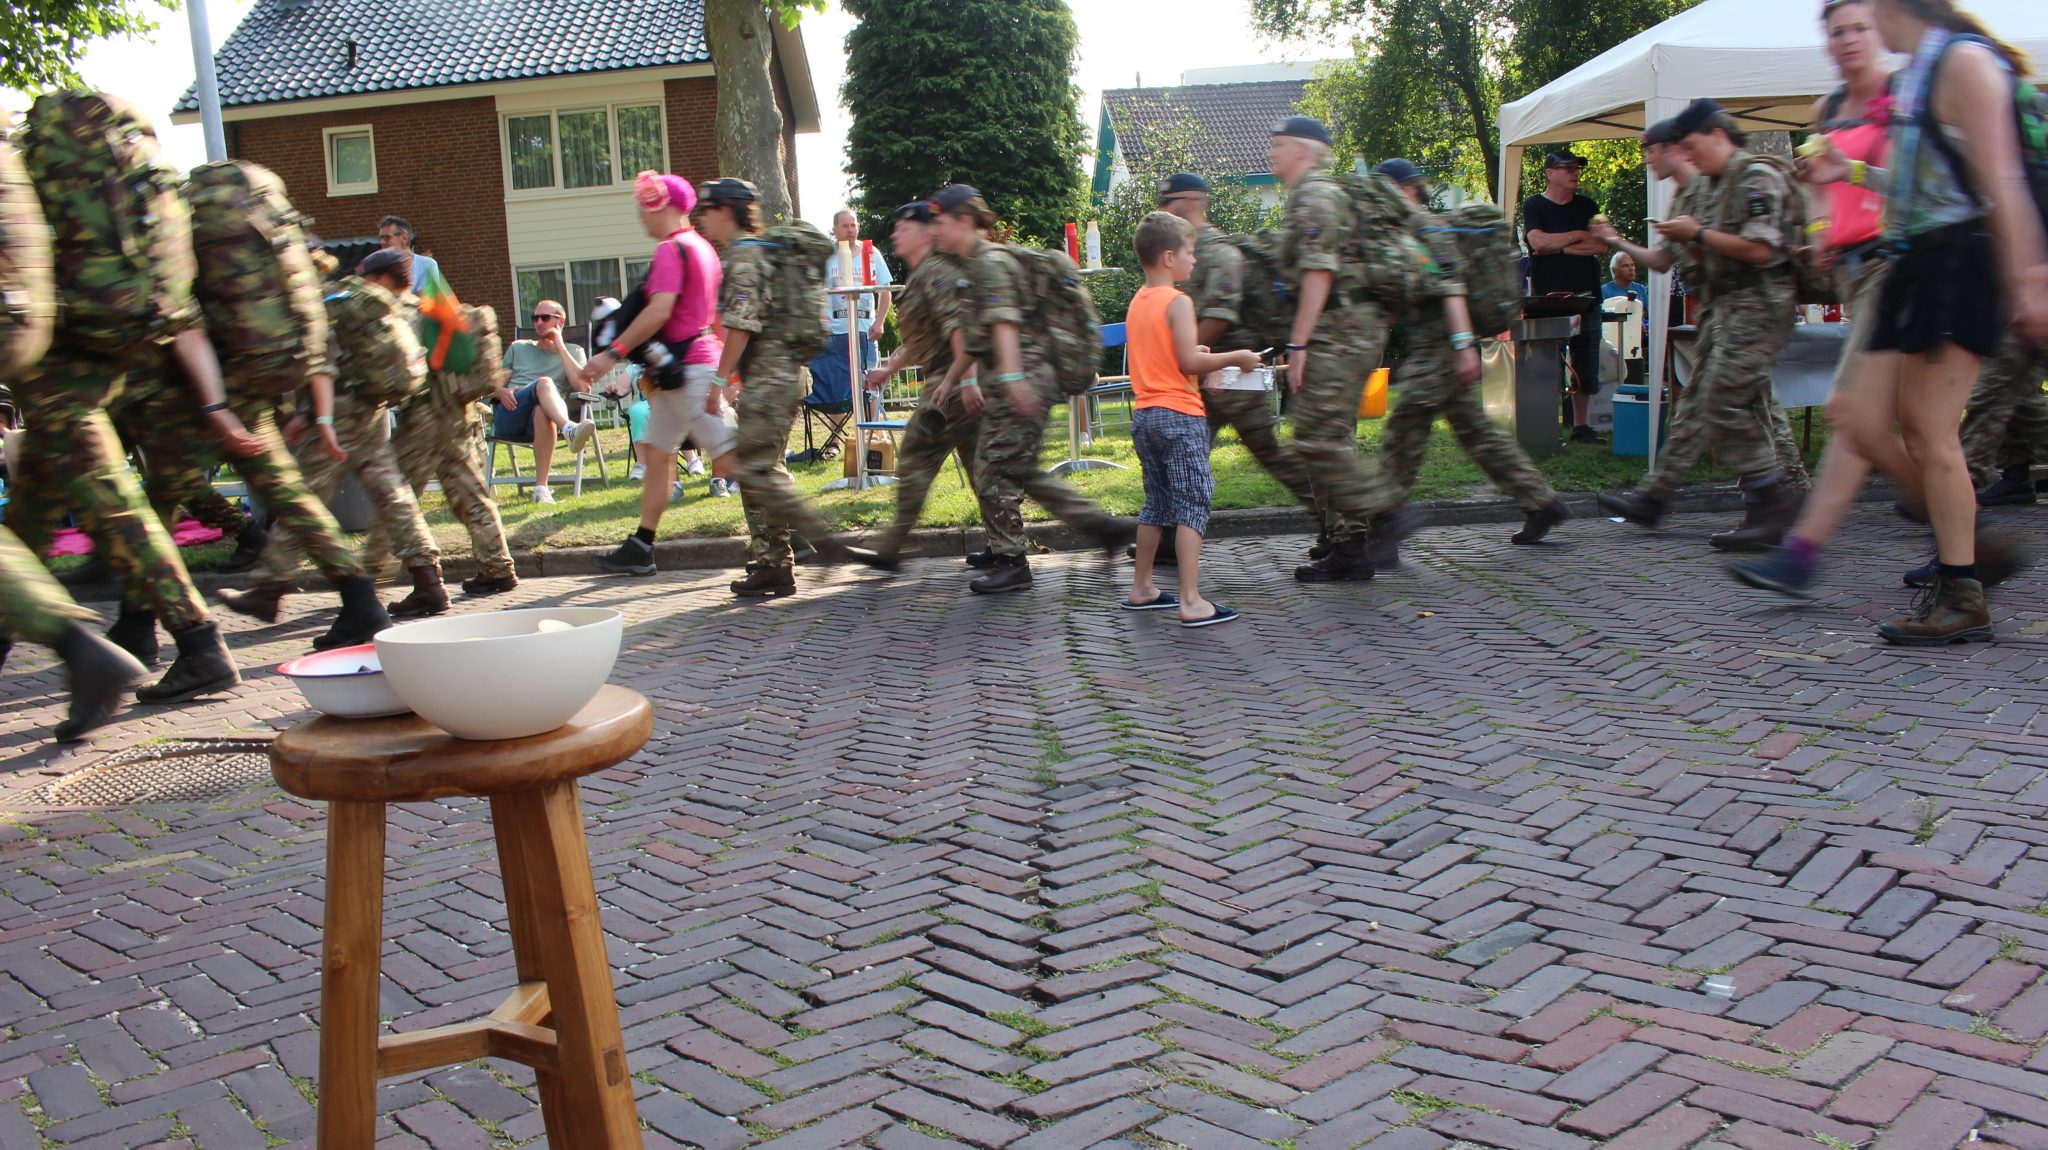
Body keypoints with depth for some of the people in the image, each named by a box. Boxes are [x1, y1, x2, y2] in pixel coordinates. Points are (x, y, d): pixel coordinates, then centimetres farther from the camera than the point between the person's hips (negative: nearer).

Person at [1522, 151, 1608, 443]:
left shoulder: (1587, 207, 15)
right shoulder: (1534, 206, 4)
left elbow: (1601, 246, 2)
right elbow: (1538, 241, -13)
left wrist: (1557, 246, -6)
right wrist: (1578, 236, -2)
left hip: (1585, 296, 4)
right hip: (1547, 297, -4)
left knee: (1586, 366, 5)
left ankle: (1580, 425, 13)